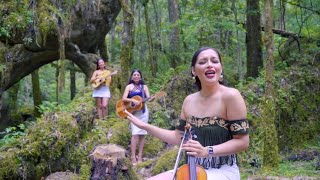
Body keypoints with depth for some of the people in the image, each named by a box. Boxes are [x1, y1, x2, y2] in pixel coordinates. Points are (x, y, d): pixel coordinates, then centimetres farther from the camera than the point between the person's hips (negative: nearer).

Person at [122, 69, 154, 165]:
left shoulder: (144, 86, 11)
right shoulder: (129, 86, 5)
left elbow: (148, 98, -2)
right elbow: (123, 98, -5)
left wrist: (151, 99, -25)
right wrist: (133, 100, -21)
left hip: (143, 111, 3)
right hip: (133, 111, -3)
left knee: (142, 133, 2)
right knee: (135, 133, -13)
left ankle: (140, 156, 7)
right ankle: (133, 157, -12)